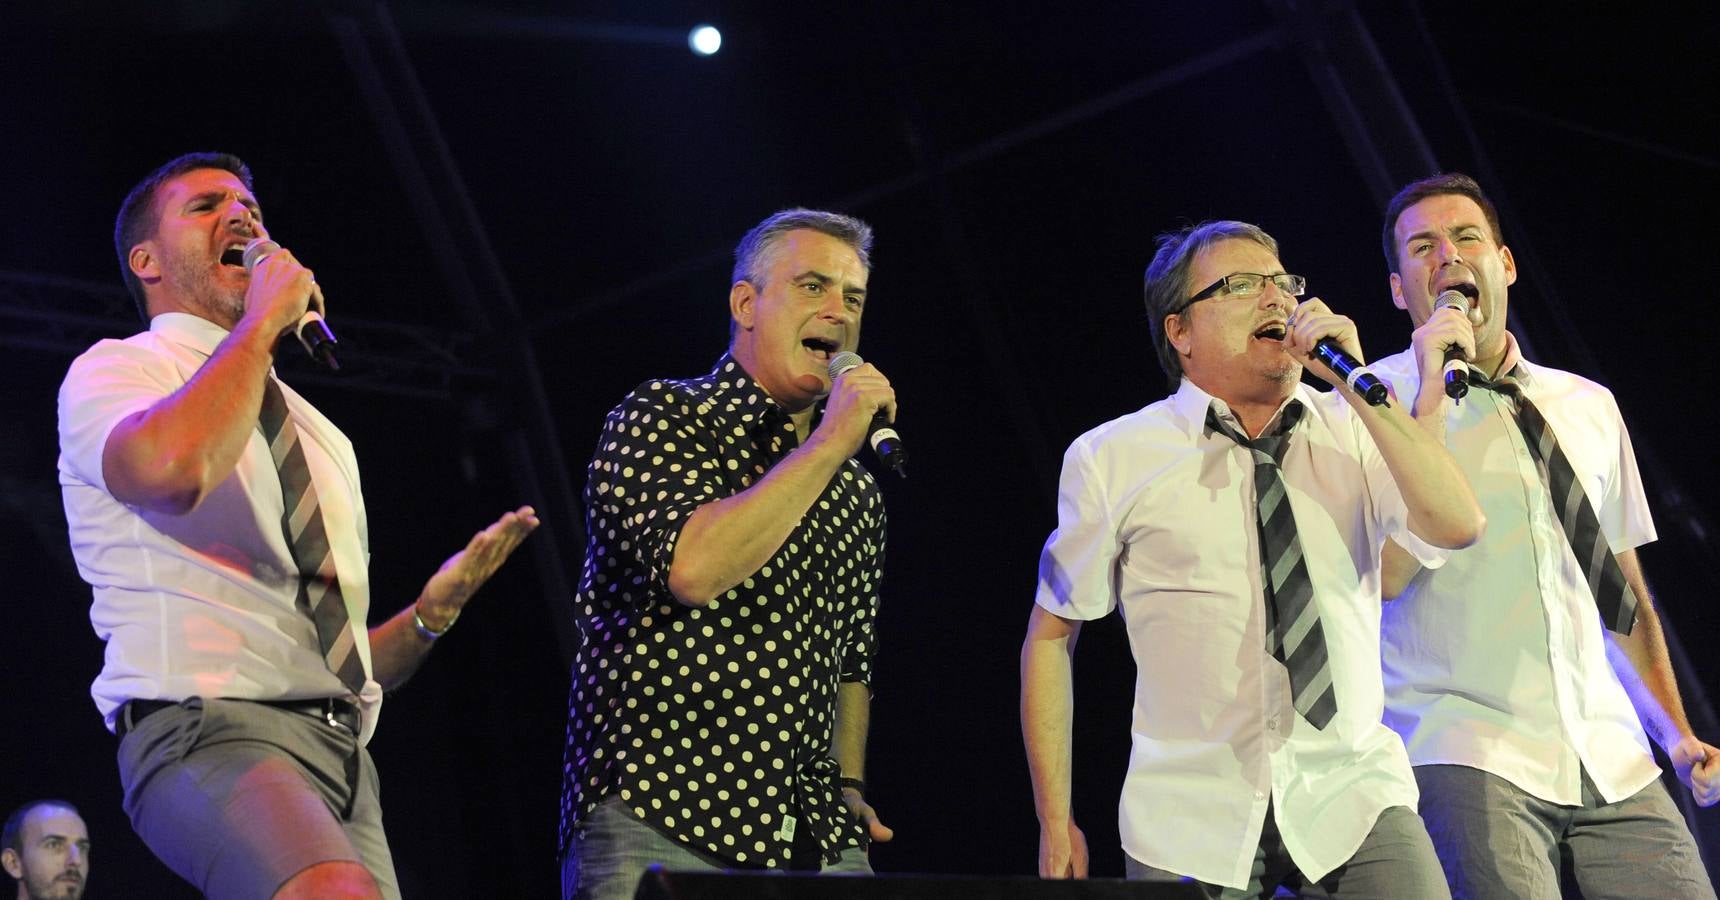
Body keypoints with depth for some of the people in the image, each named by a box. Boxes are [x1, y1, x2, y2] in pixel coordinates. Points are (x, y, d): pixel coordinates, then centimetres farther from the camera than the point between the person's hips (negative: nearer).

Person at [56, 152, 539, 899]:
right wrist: (263, 320, -5)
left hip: (340, 750, 7)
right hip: (209, 727, -7)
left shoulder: (315, 433, 29)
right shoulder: (115, 371, 8)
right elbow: (174, 469, -19)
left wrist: (435, 607, 9)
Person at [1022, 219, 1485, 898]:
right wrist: (1055, 824, 1)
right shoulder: (1112, 458, 1)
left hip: (1352, 802, 1)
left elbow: (1458, 526, -10)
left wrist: (1357, 383, -12)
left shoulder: (1353, 431, 6)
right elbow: (1050, 637, 5)